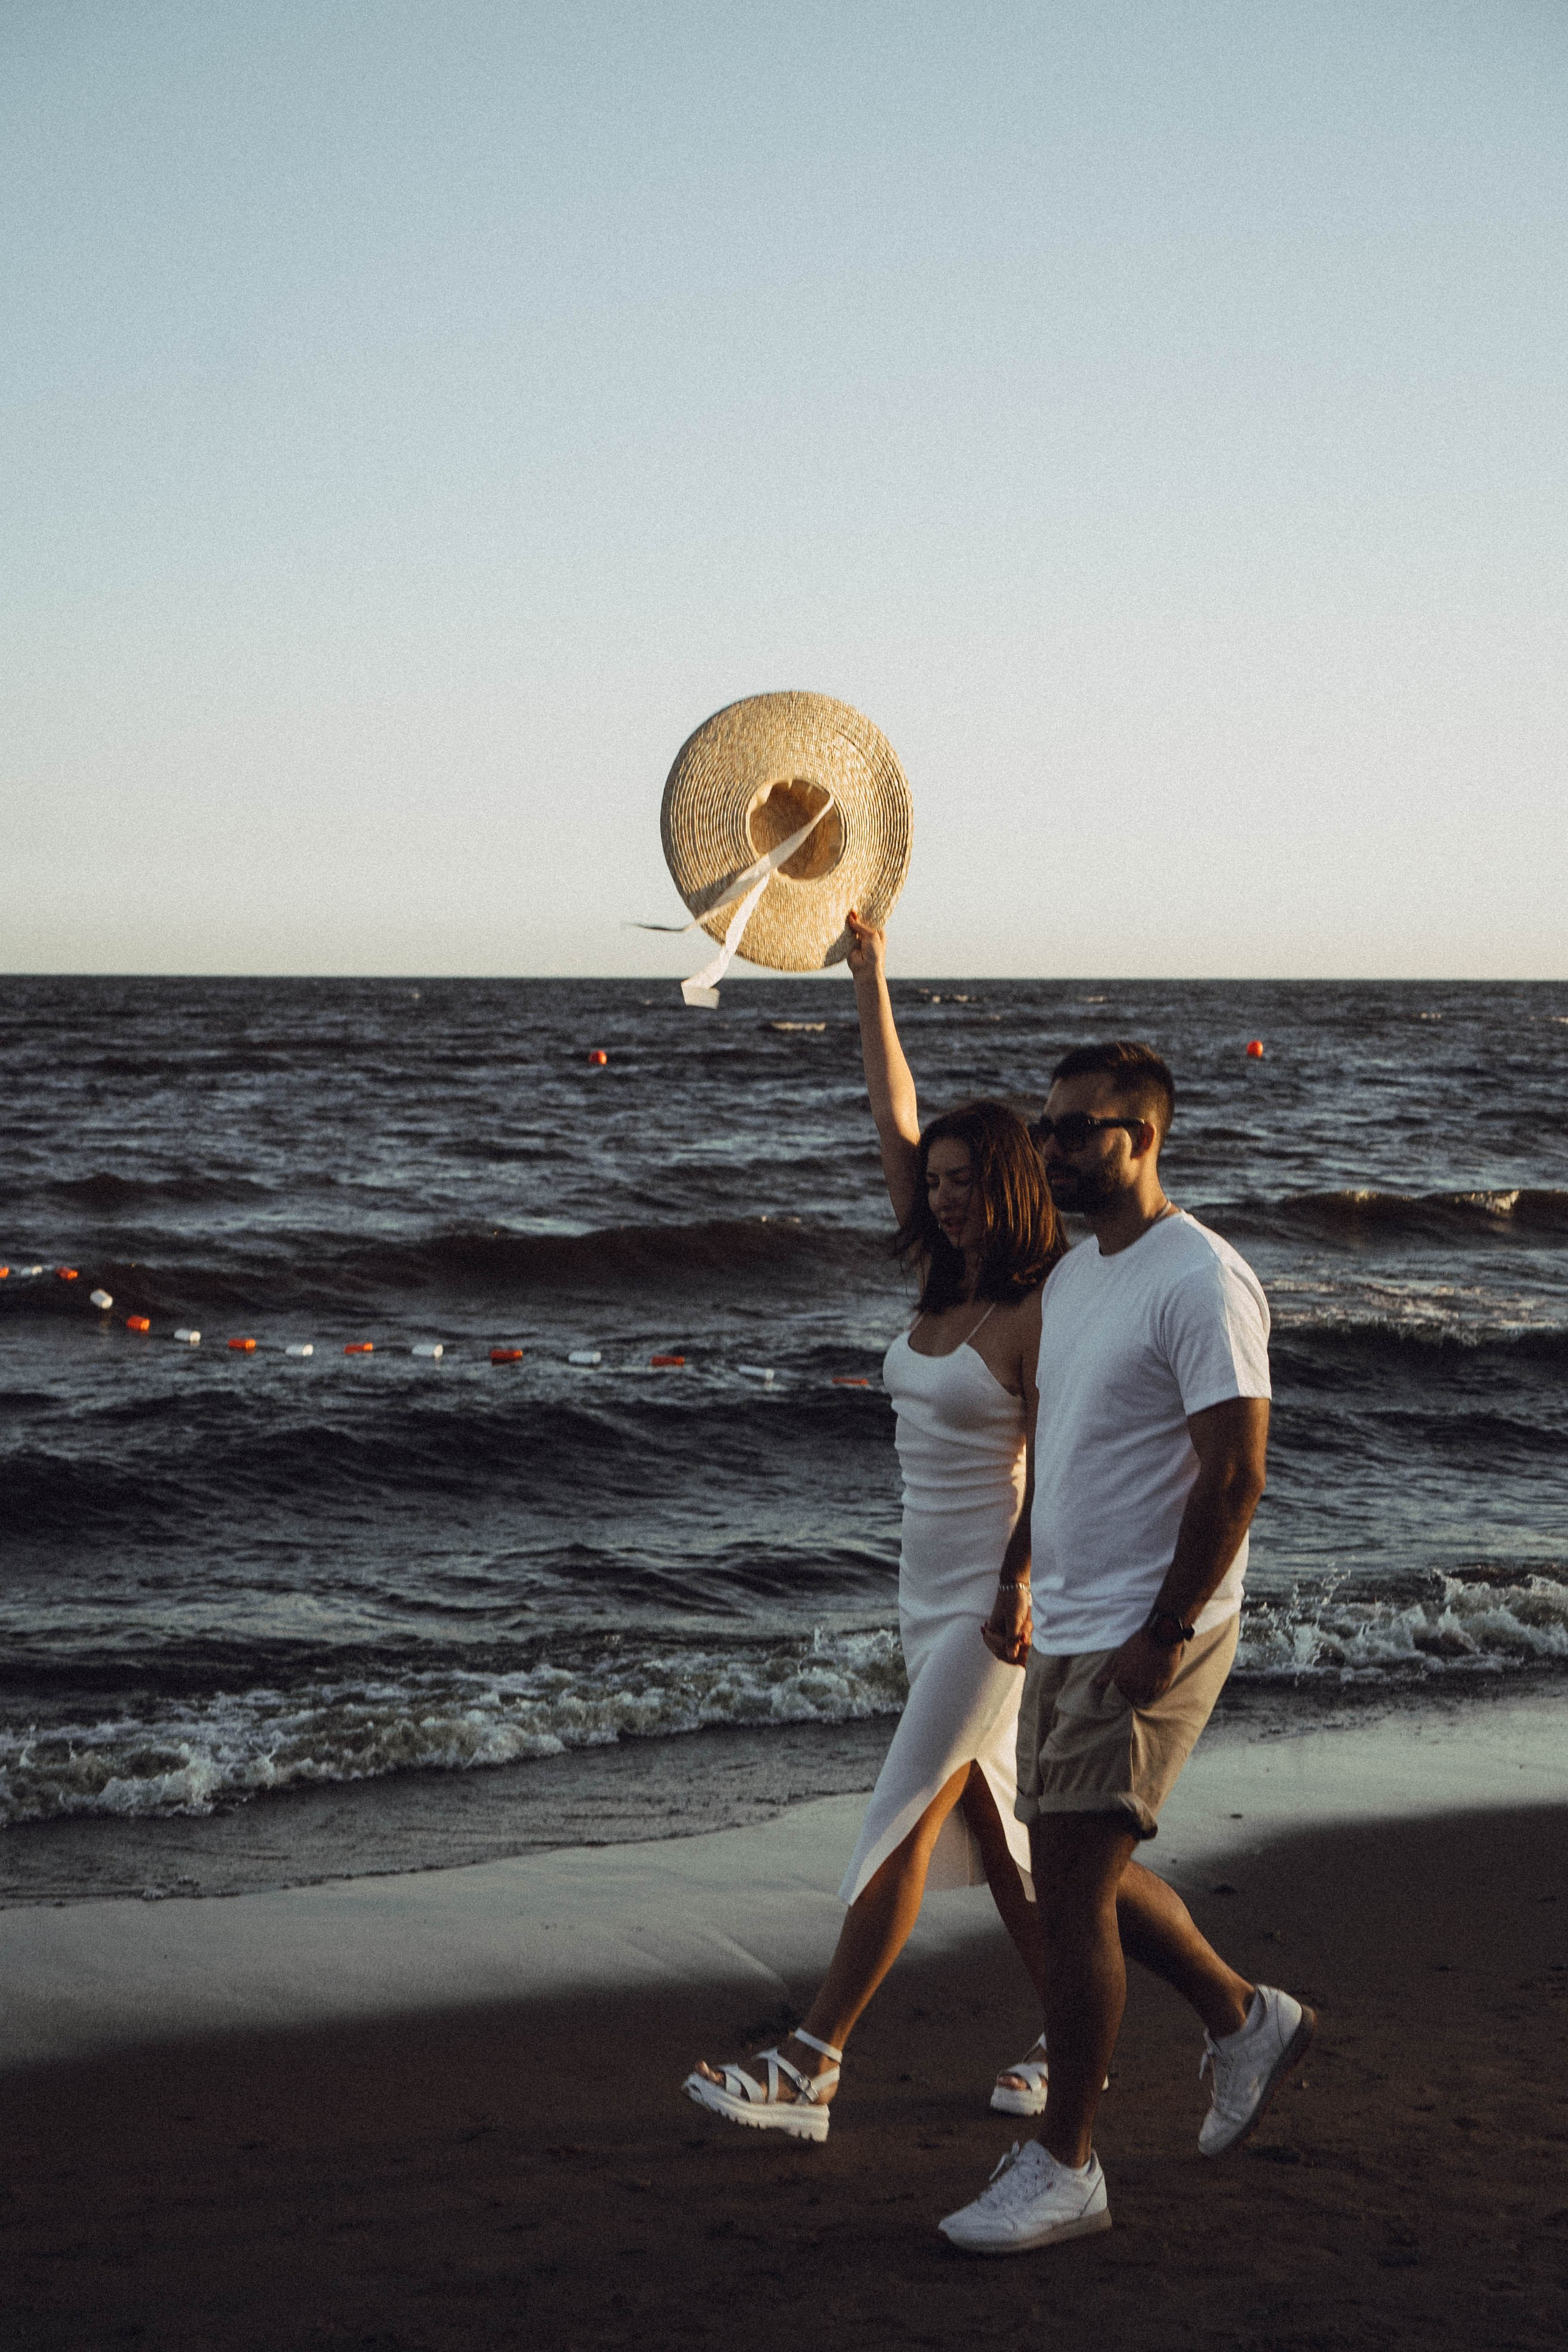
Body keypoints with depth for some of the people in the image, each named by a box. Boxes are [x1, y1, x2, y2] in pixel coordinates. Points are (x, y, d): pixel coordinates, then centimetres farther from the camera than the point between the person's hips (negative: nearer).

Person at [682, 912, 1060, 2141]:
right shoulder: (945, 1284, 7)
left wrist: (1020, 1592, -22)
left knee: (906, 1820, -9)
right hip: (932, 1588, 8)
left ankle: (808, 2070, -9)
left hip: (998, 1594, -8)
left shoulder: (1039, 1315, -13)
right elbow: (894, 1120, 7)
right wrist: (871, 978, 4)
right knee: (985, 1822, 12)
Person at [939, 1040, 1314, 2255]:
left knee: (1072, 1889, -7)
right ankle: (1247, 2018, 36)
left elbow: (1236, 1475, -20)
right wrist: (1015, 1580, 19)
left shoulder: (1201, 1282, -16)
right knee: (1085, 1875, 17)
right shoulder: (1072, 1275, 13)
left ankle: (1064, 2166, 5)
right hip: (1067, 1631, 9)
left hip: (1147, 1641, -9)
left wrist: (1164, 1635, -21)